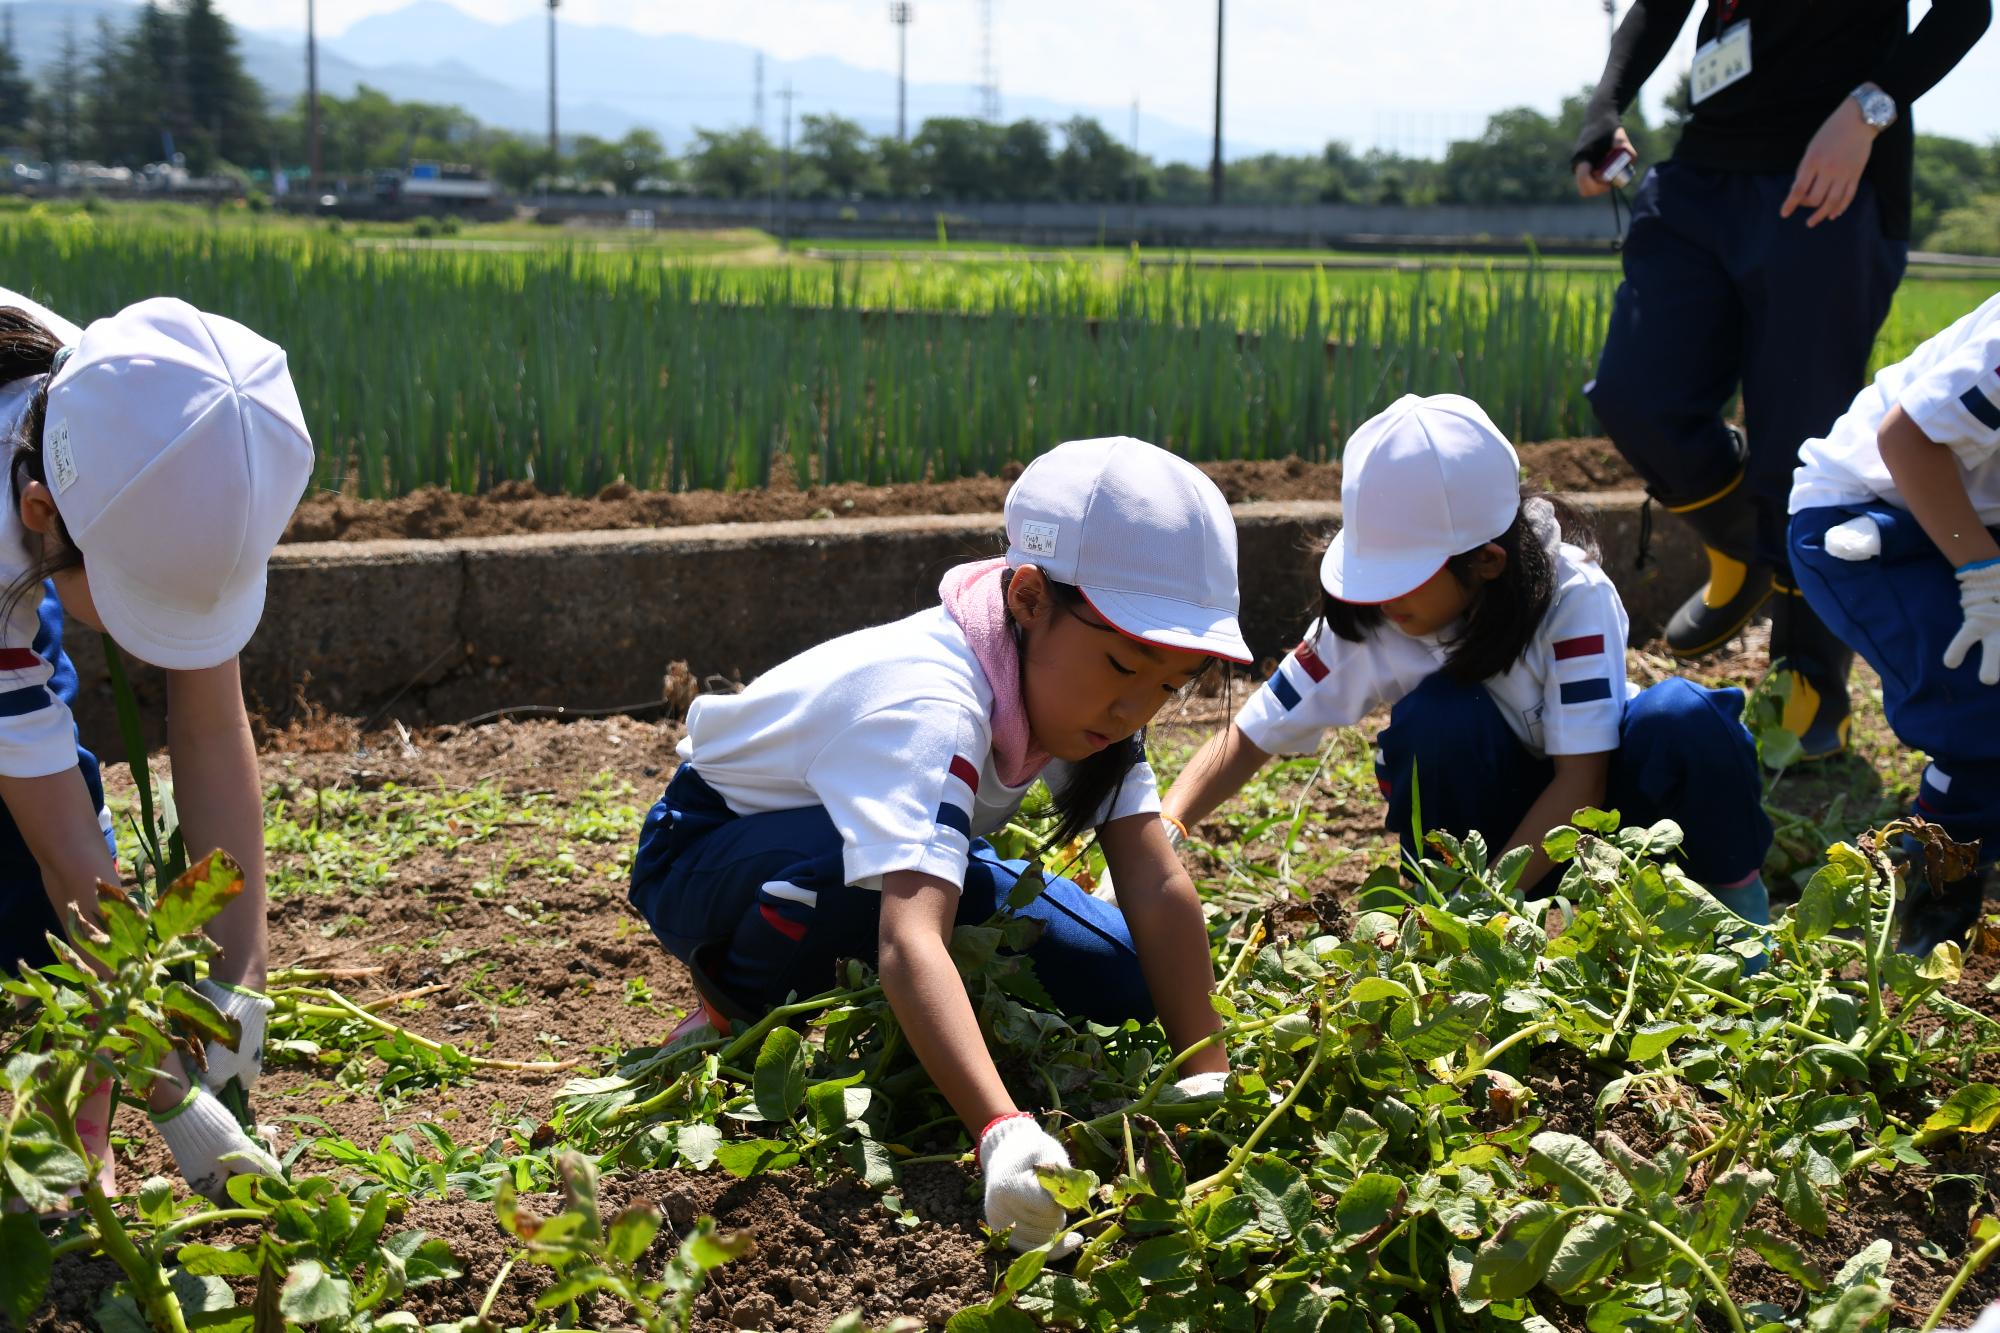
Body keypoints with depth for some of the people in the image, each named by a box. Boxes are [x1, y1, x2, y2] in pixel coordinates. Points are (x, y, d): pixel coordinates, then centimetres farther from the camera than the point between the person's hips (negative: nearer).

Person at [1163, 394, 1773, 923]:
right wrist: (1164, 829, -30)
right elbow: (1251, 735, -11)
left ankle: (1736, 896, -7)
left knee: (1683, 718, -34)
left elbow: (1581, 780, -27)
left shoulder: (1574, 595, -25)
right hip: (1491, 816, 1)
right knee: (1437, 717, -32)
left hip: (1603, 803, -1)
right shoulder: (1365, 622, -15)